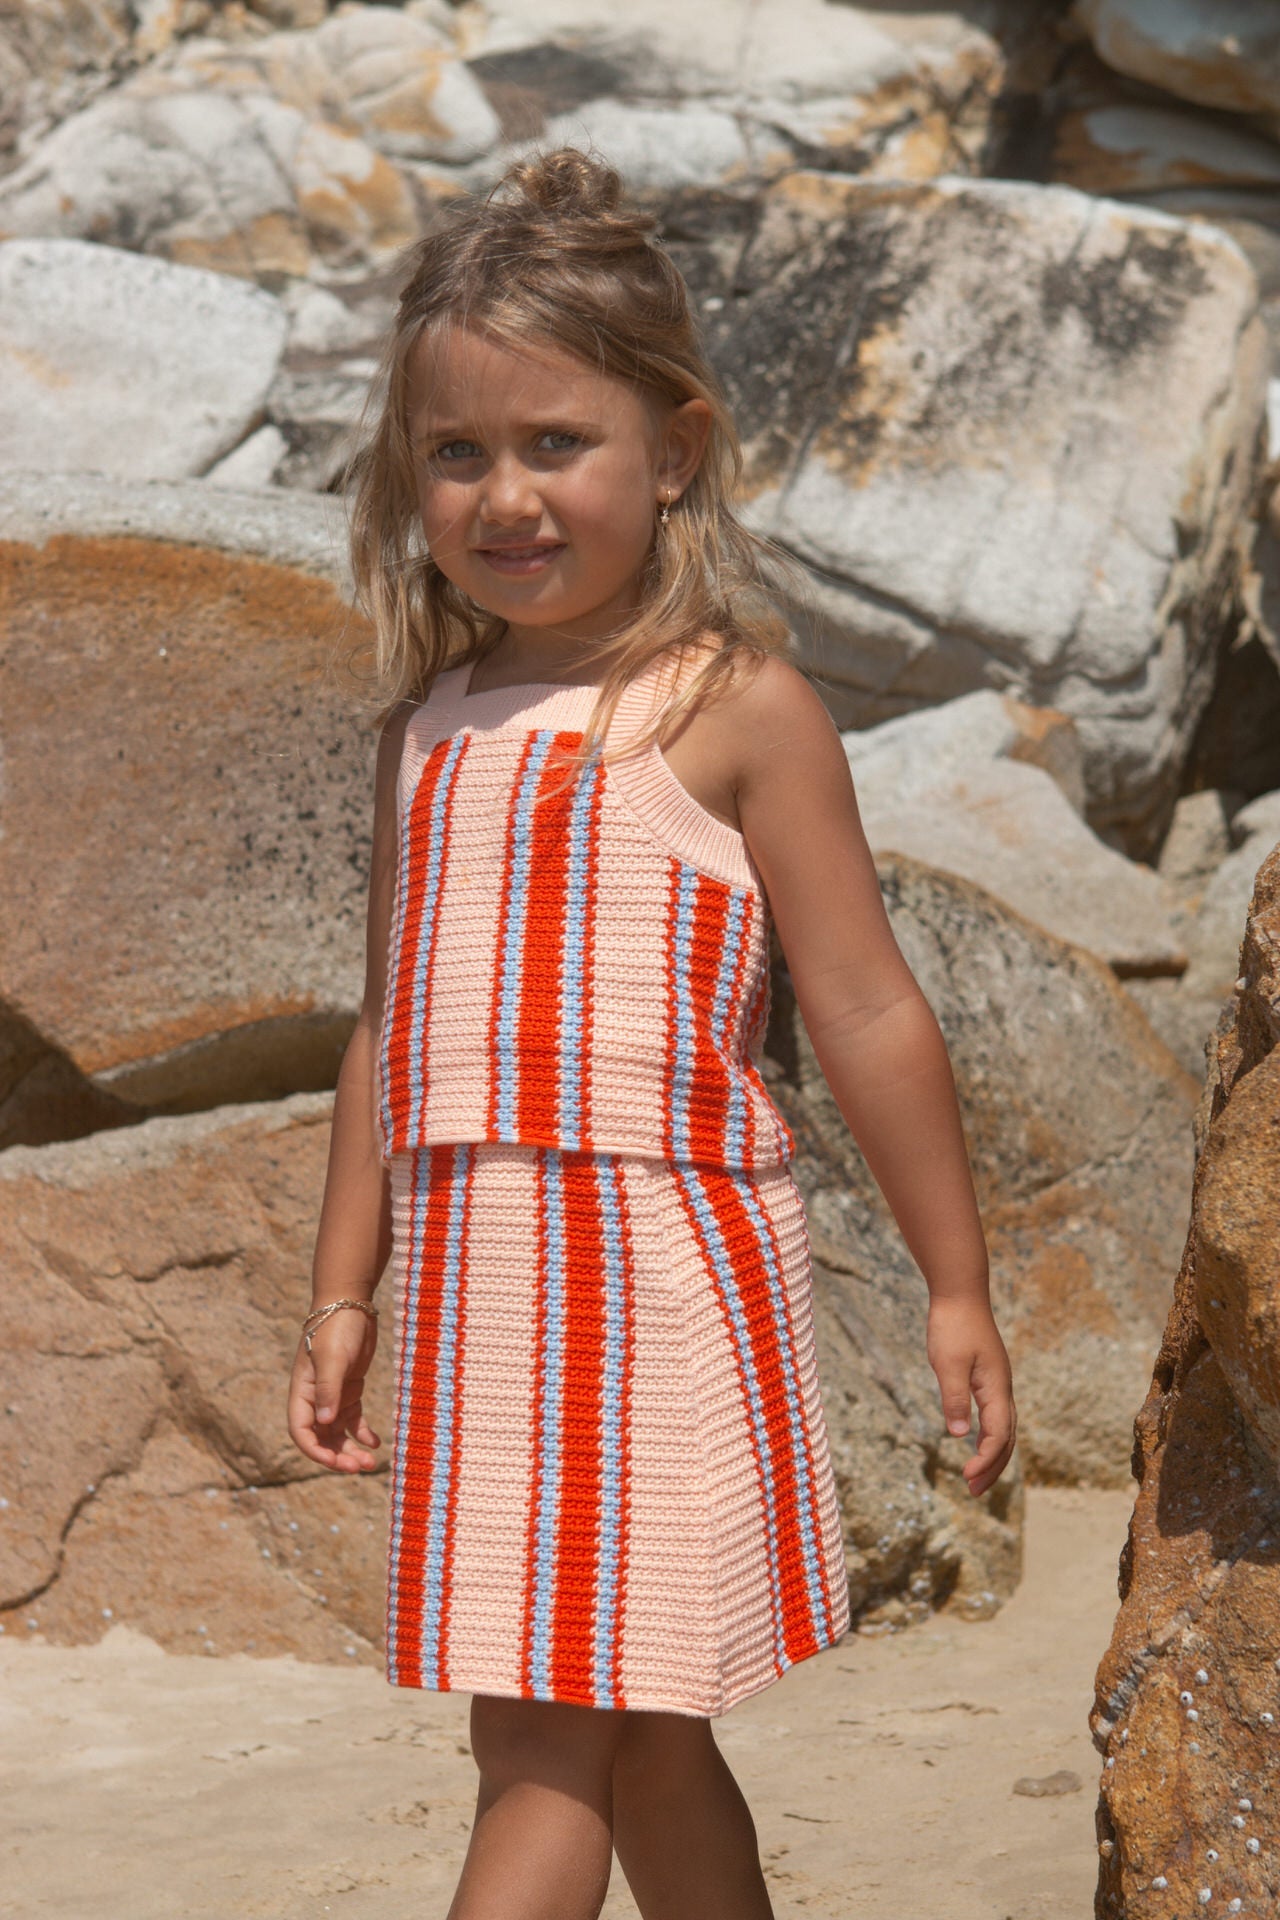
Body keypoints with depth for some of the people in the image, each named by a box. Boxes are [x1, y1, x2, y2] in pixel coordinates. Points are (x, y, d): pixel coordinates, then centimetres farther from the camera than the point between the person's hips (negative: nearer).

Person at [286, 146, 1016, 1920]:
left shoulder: (737, 707, -7)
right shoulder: (432, 726, 11)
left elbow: (868, 1011, -5)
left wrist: (957, 1287, -3)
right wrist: (343, 1293, 18)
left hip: (660, 1273, -6)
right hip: (470, 1286, 6)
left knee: (551, 1738, -8)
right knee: (640, 1743, 14)